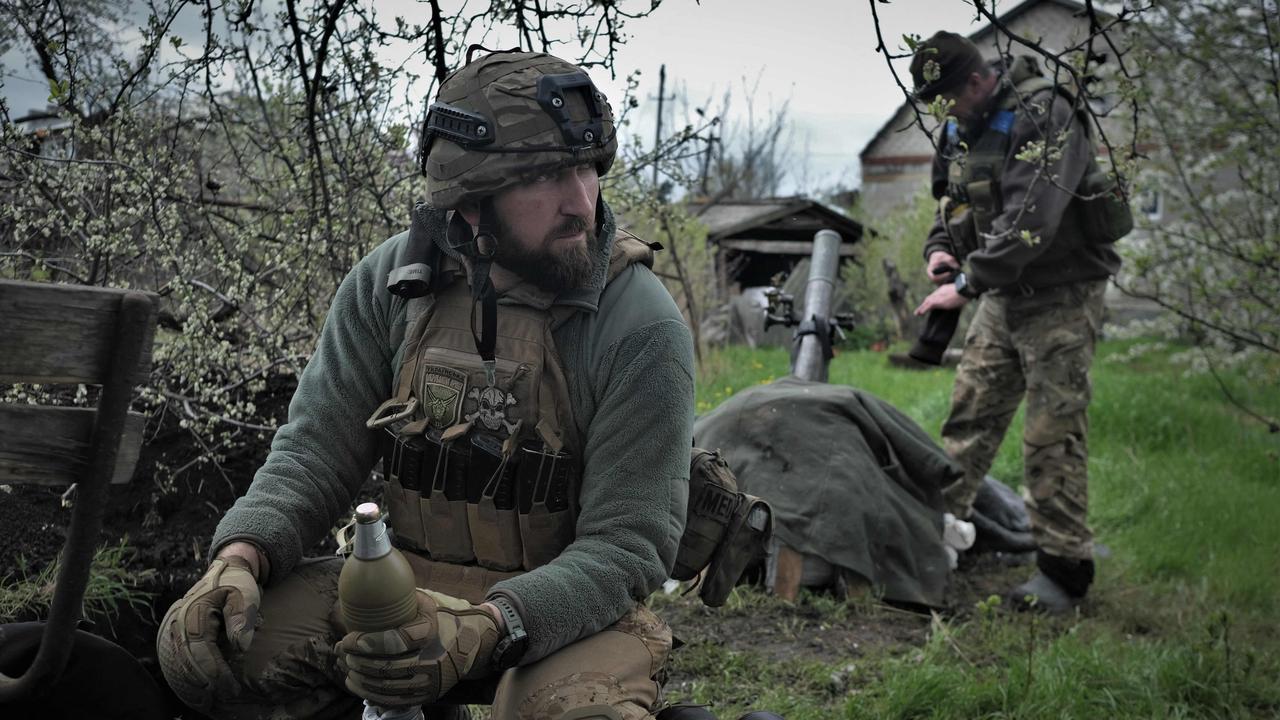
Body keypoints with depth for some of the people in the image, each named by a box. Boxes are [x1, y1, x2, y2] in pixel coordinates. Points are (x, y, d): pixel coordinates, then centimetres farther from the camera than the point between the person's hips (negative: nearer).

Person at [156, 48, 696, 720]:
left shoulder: (643, 328, -17)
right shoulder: (391, 282, -4)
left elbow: (627, 542, -18)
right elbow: (316, 450, -1)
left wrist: (485, 630, -34)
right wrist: (241, 554, -22)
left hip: (565, 605, -3)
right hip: (405, 583, 4)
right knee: (200, 645, -15)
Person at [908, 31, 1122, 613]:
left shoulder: (1043, 114, -19)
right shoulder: (962, 127, 8)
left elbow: (1030, 219, -28)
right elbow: (953, 202, 22)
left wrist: (967, 283, -27)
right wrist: (941, 247, 1)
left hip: (1059, 297, -8)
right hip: (1002, 297, 8)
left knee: (1053, 437, -6)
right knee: (969, 416, 9)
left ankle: (1063, 570, 2)